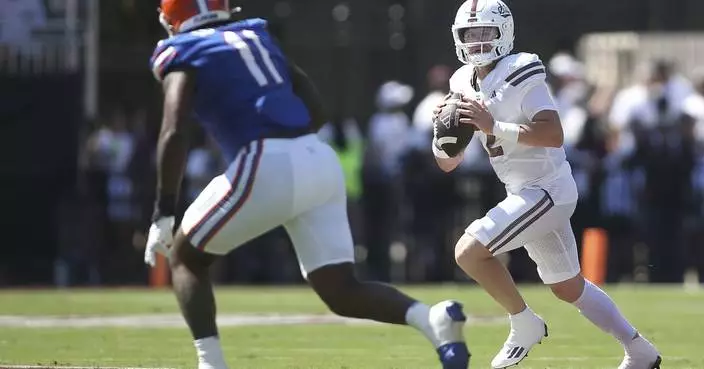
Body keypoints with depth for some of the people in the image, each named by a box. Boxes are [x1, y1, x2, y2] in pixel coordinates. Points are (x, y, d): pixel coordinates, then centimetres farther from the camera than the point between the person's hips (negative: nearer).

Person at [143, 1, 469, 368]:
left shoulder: (183, 55, 6)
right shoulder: (258, 38, 25)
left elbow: (174, 134, -9)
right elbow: (316, 112, 23)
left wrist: (164, 213, -9)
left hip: (268, 167, -6)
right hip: (320, 160, 6)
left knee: (184, 258, 13)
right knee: (342, 291, 7)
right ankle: (435, 319, -18)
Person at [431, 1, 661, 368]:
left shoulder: (519, 75, -17)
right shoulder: (464, 84, 8)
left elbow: (554, 134, -29)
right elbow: (448, 162, 10)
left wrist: (493, 126, -32)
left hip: (546, 190, -9)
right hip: (526, 194, 9)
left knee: (469, 251, -18)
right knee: (568, 288, 20)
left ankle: (524, 324, 0)